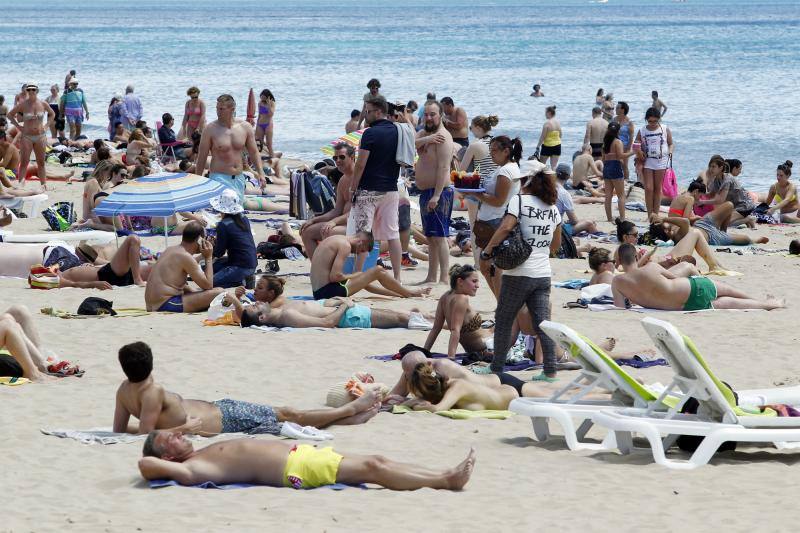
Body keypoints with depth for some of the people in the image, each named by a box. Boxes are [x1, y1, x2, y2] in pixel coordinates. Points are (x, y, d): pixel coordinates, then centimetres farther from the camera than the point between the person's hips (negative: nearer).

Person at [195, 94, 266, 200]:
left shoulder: (245, 127, 2)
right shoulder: (210, 129, -7)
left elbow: (254, 152, 12)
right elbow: (201, 157, -3)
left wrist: (260, 173, 4)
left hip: (238, 179, 4)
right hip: (219, 178, -4)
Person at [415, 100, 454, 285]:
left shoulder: (442, 136, -13)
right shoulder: (424, 133, 16)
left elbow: (443, 168, -20)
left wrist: (436, 195, -26)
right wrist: (425, 140, -21)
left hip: (438, 192, -10)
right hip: (425, 192, 10)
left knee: (439, 236, -12)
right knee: (430, 237, 13)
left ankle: (444, 279, -15)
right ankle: (431, 277, 19)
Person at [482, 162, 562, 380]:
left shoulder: (520, 200, -8)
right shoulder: (552, 207, 11)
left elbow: (506, 227, -22)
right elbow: (556, 244, 18)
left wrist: (488, 250, -14)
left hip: (519, 274, -5)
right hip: (543, 274, 5)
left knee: (503, 321, 8)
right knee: (542, 322, 4)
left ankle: (497, 368, 12)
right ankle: (550, 370, -3)